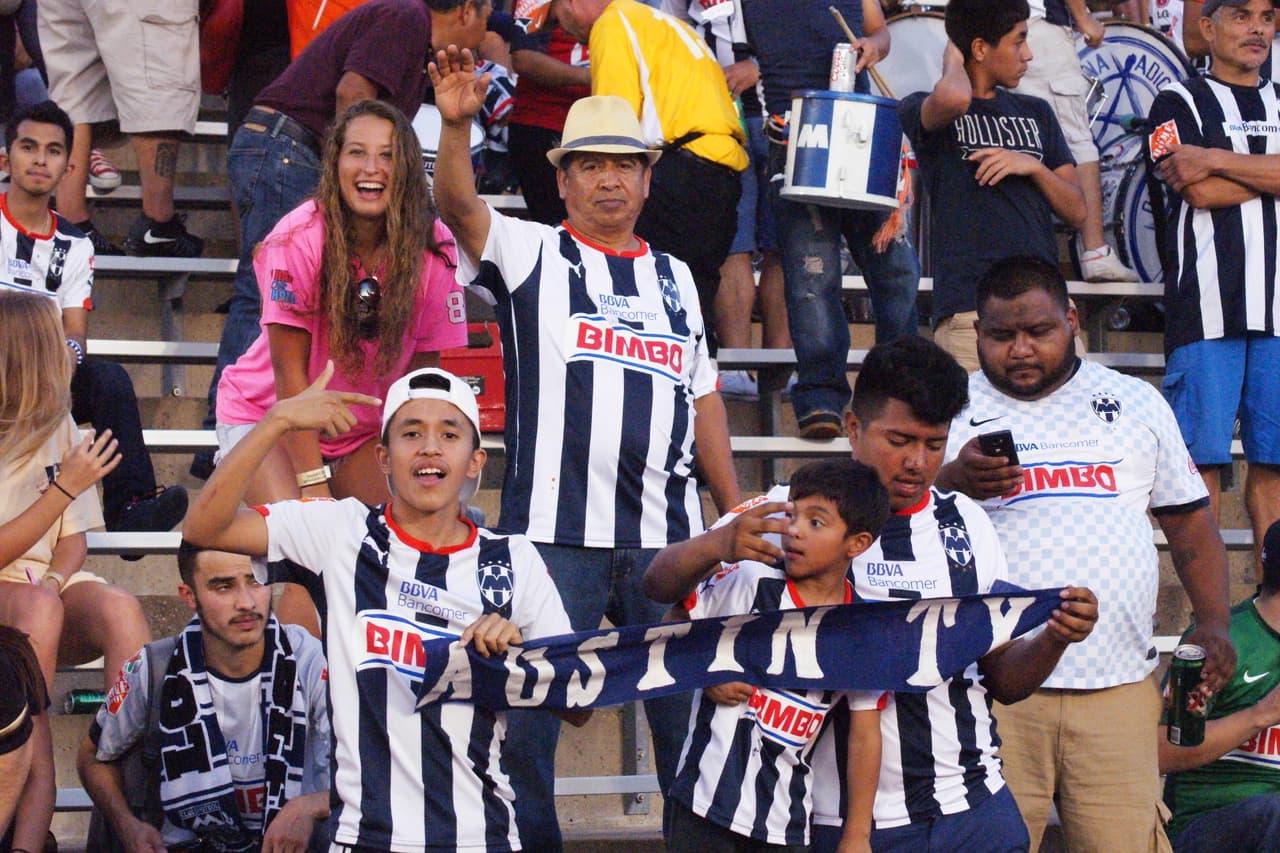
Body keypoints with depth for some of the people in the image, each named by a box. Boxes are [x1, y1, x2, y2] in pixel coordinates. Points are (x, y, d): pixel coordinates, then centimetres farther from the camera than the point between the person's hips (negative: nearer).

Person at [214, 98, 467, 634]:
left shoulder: (433, 249, -15)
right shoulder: (299, 241, -23)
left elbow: (424, 375, -9)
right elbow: (290, 371, -19)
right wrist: (313, 484, -21)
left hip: (368, 430, 3)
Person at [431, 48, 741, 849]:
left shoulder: (674, 276, 18)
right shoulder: (531, 254, 5)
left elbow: (703, 398, 21)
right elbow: (460, 206, -14)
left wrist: (738, 512, 17)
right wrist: (456, 123, -32)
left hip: (667, 537, 3)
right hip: (557, 532, -3)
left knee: (690, 708, 6)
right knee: (529, 711, 0)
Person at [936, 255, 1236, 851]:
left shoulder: (1136, 404, 16)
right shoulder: (950, 410, 10)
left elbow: (1190, 522, 19)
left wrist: (1213, 620, 4)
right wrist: (952, 483, -17)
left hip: (1118, 687, 2)